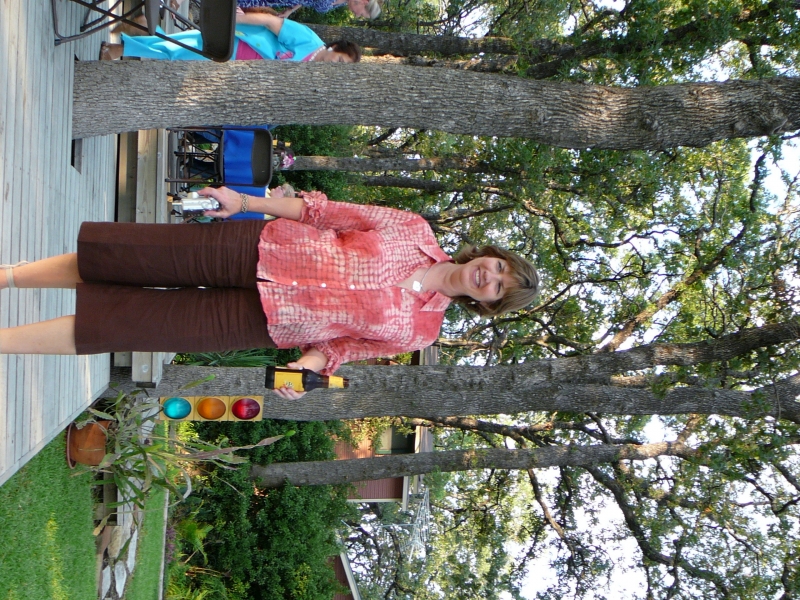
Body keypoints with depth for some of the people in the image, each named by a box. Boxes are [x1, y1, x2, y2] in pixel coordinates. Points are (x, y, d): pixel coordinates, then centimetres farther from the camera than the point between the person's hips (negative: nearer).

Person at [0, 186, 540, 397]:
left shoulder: (421, 330, -3)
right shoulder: (416, 232, -1)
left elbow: (346, 344, 4)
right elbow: (330, 212, 4)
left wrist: (312, 365, -18)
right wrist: (244, 201, 1)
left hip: (261, 321, -2)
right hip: (255, 249, 2)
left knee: (121, 324, -7)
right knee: (113, 255, -5)